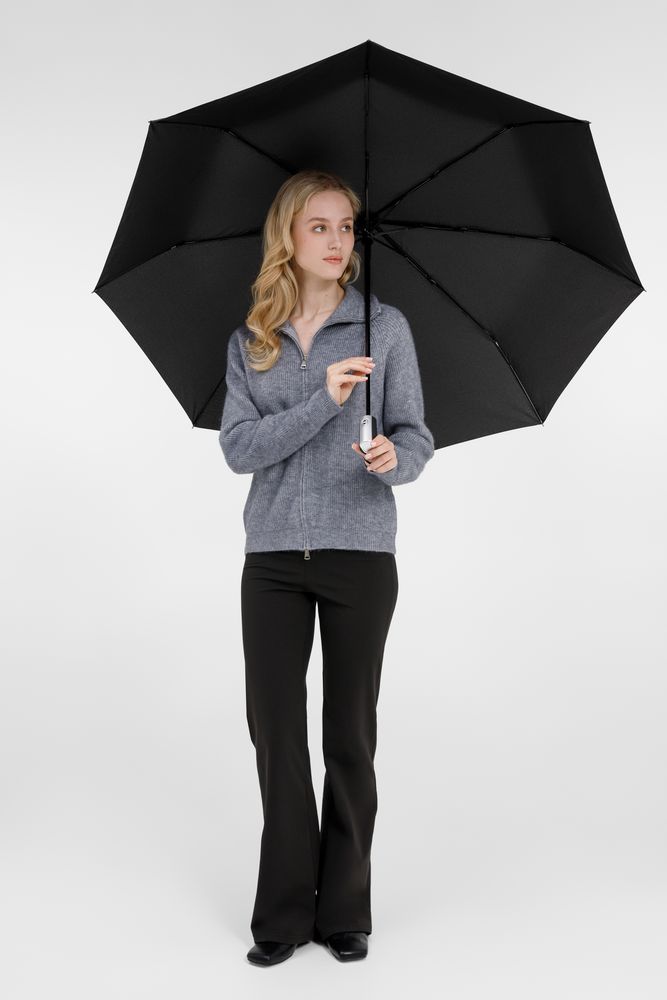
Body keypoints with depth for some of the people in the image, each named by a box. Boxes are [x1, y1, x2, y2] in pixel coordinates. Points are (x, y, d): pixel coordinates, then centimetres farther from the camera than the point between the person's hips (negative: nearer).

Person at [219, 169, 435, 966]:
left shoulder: (385, 326, 2)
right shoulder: (249, 342, 7)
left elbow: (416, 435, 2)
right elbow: (238, 447, -5)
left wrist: (394, 458, -22)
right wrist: (323, 402, -17)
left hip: (360, 552, -1)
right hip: (273, 555, 2)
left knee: (351, 731, 5)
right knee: (273, 727, 3)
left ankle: (345, 911, 18)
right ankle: (284, 911, 17)